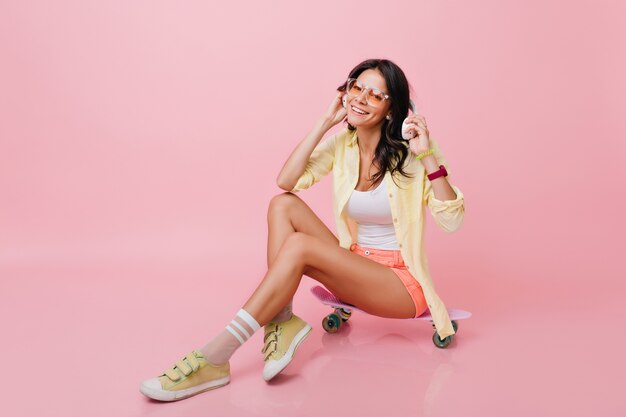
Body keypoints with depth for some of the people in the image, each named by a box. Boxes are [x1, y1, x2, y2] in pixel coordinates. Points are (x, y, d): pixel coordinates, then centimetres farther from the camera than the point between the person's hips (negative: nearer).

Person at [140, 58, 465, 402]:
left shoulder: (409, 153, -10)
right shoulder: (341, 143, 3)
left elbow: (452, 220, -17)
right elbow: (286, 181, -12)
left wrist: (429, 156, -26)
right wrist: (324, 123, -12)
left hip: (401, 284, -5)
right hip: (355, 267, 5)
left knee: (298, 245, -29)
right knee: (283, 205, -15)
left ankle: (214, 359, -30)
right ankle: (281, 321, -23)